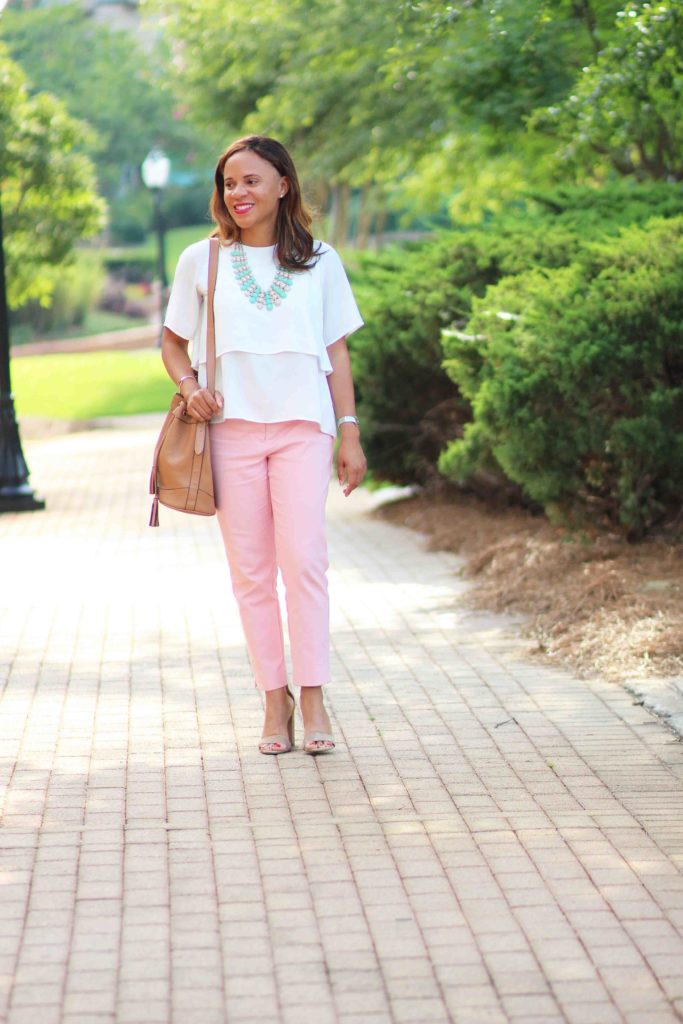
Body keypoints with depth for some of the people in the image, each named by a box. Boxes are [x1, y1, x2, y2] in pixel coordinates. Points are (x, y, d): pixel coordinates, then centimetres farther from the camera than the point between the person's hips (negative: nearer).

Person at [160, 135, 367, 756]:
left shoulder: (318, 261, 9)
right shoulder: (202, 261, 8)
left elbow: (337, 352, 11)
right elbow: (173, 342, 15)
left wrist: (350, 433, 5)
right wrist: (190, 387, -5)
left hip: (303, 425, -1)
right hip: (232, 427, 1)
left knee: (303, 559, -12)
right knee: (251, 569, 1)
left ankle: (312, 696, -7)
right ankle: (275, 698, 8)